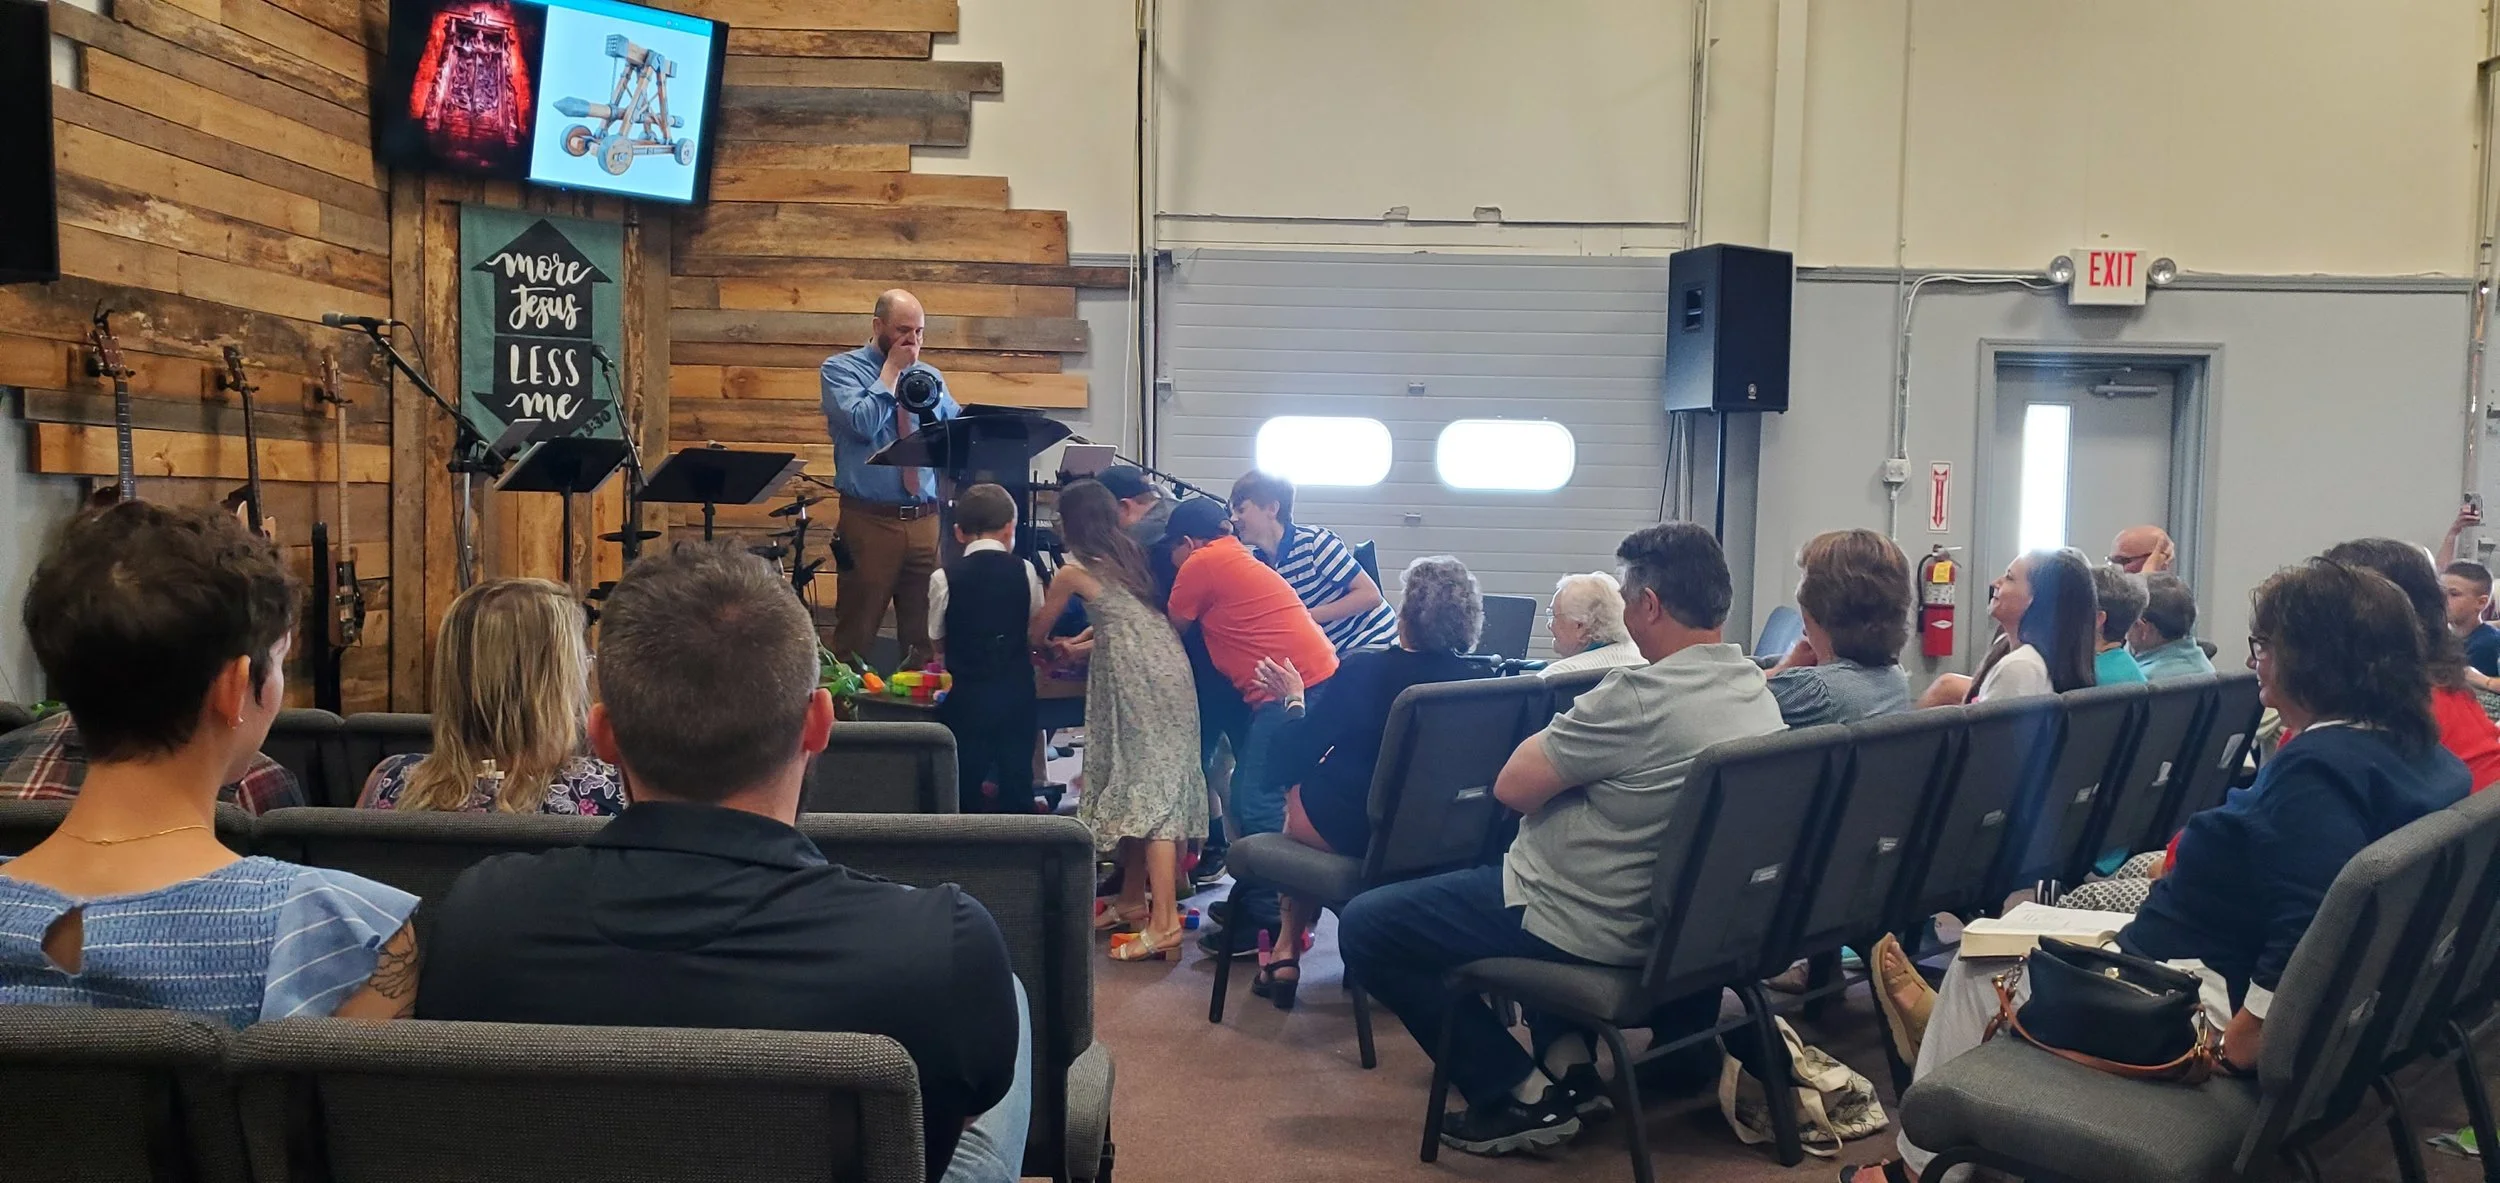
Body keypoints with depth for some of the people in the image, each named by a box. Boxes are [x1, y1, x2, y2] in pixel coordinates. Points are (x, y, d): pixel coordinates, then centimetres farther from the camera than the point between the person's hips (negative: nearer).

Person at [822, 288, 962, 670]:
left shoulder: (930, 376, 15)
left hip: (927, 520, 4)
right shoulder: (840, 369, 1)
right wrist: (891, 370, -7)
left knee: (926, 632, 6)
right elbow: (863, 424, -14)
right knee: (857, 631, 1)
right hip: (870, 519, -4)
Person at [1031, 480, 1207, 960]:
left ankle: (1164, 922, -14)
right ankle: (1133, 899, 20)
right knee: (1136, 787, 13)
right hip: (1168, 665, 7)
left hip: (1136, 678, -7)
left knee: (1149, 792, -11)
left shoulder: (1073, 573, 2)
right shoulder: (1130, 555, 18)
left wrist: (1038, 648, 40)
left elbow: (1038, 630, 18)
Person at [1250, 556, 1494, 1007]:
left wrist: (1294, 698, 7)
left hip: (1353, 833, -4)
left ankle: (1287, 951, 30)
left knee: (1298, 792, 28)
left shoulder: (1365, 670, -19)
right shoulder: (1482, 678, -12)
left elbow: (1291, 758, -12)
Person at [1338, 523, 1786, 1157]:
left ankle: (1525, 1096, 1)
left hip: (1594, 929, -9)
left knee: (1364, 926, 2)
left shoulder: (1640, 696, -28)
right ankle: (1569, 1061, 23)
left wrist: (1553, 733, -3)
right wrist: (1572, 742, 9)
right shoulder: (1759, 693, 0)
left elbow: (1512, 786, -20)